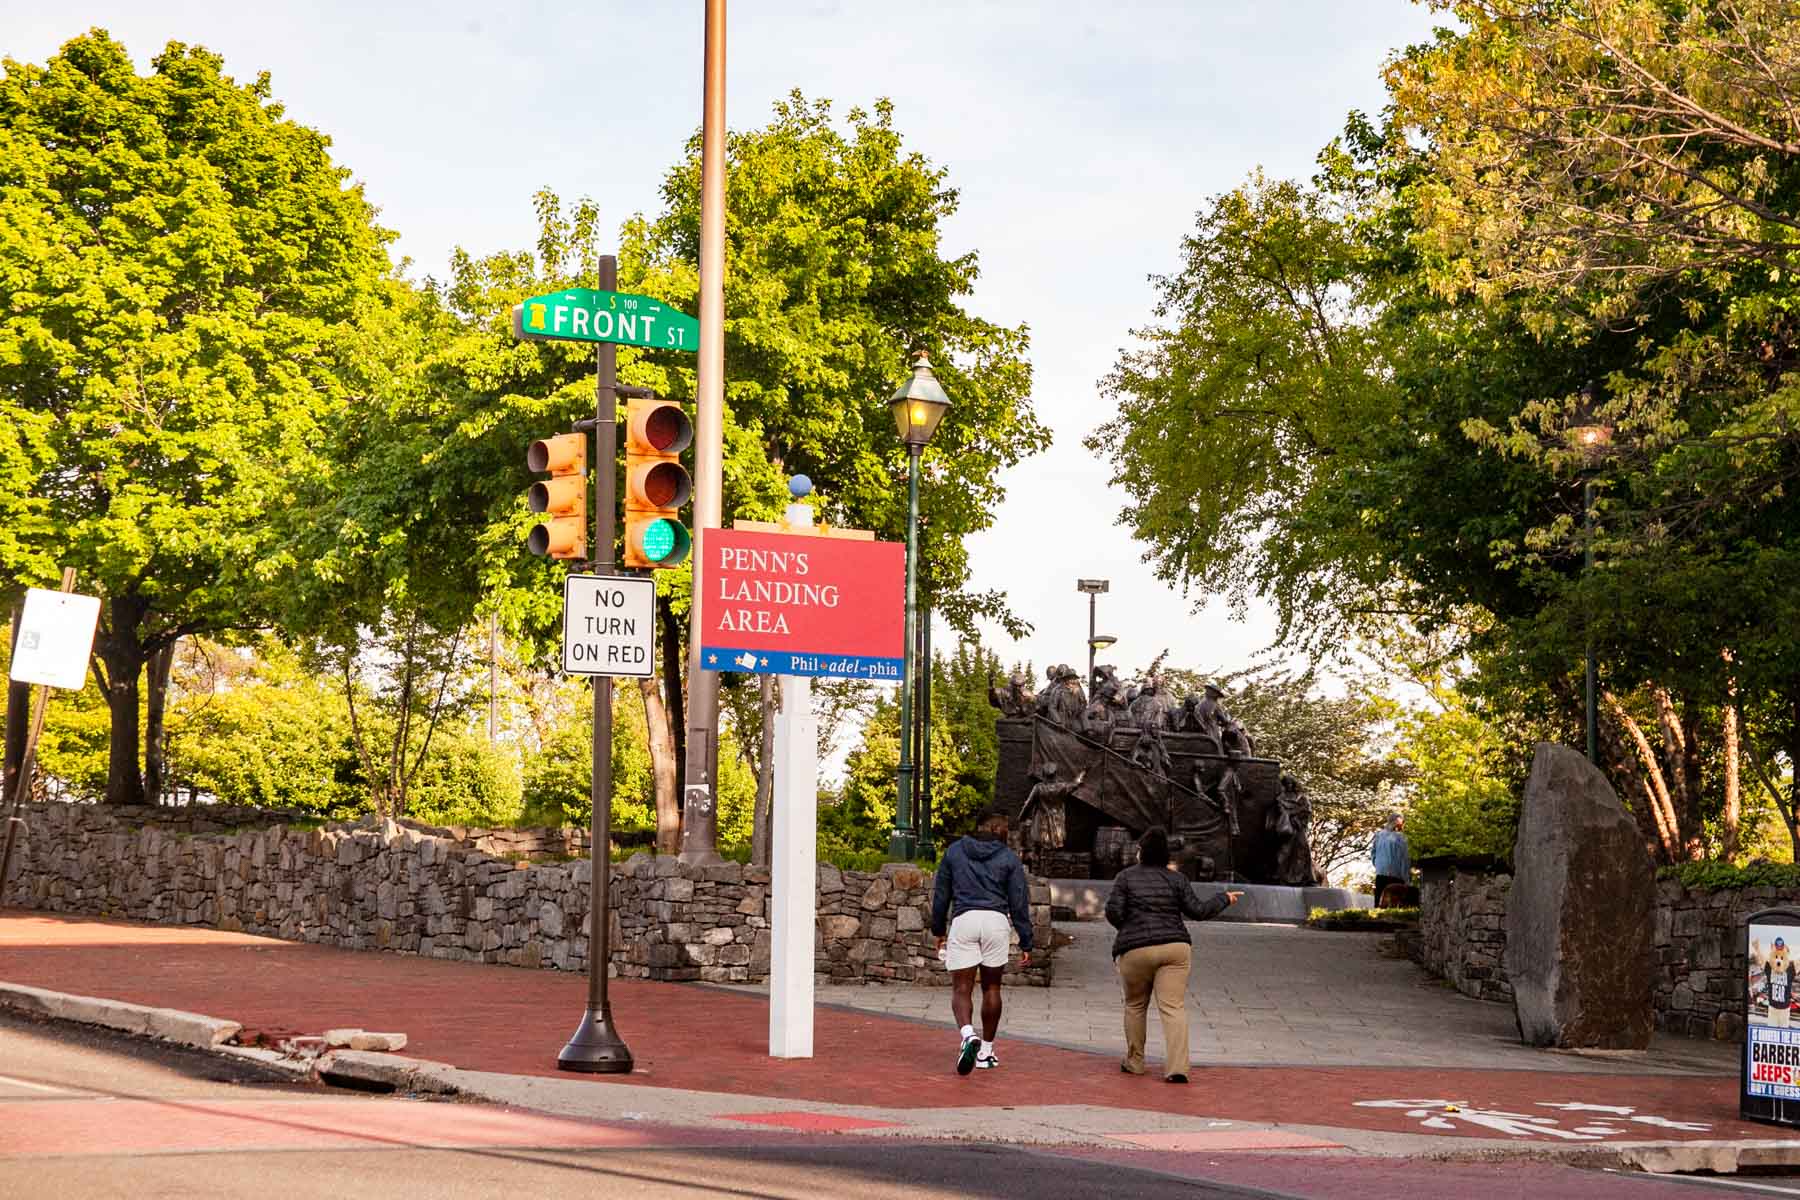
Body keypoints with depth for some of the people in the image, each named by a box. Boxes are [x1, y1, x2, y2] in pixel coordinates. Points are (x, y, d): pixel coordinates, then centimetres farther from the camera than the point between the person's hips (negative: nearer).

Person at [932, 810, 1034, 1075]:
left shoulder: (954, 851, 12)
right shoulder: (1009, 858, 8)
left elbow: (940, 894, 15)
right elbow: (1019, 904, 6)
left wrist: (939, 930, 25)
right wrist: (1025, 943, 10)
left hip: (964, 921, 0)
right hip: (996, 922, 0)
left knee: (961, 989, -1)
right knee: (991, 987, 14)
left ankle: (968, 1035, -28)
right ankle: (986, 1051, 18)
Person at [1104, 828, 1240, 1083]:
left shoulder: (1125, 877, 3)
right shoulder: (1176, 879, 6)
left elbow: (1113, 912, -5)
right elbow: (1197, 911, 3)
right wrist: (1224, 899, 18)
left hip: (1136, 950, -1)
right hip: (1175, 947, 1)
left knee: (1135, 1006, 17)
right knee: (1174, 1007, -4)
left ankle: (1134, 1062, 21)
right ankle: (1176, 1067, -15)